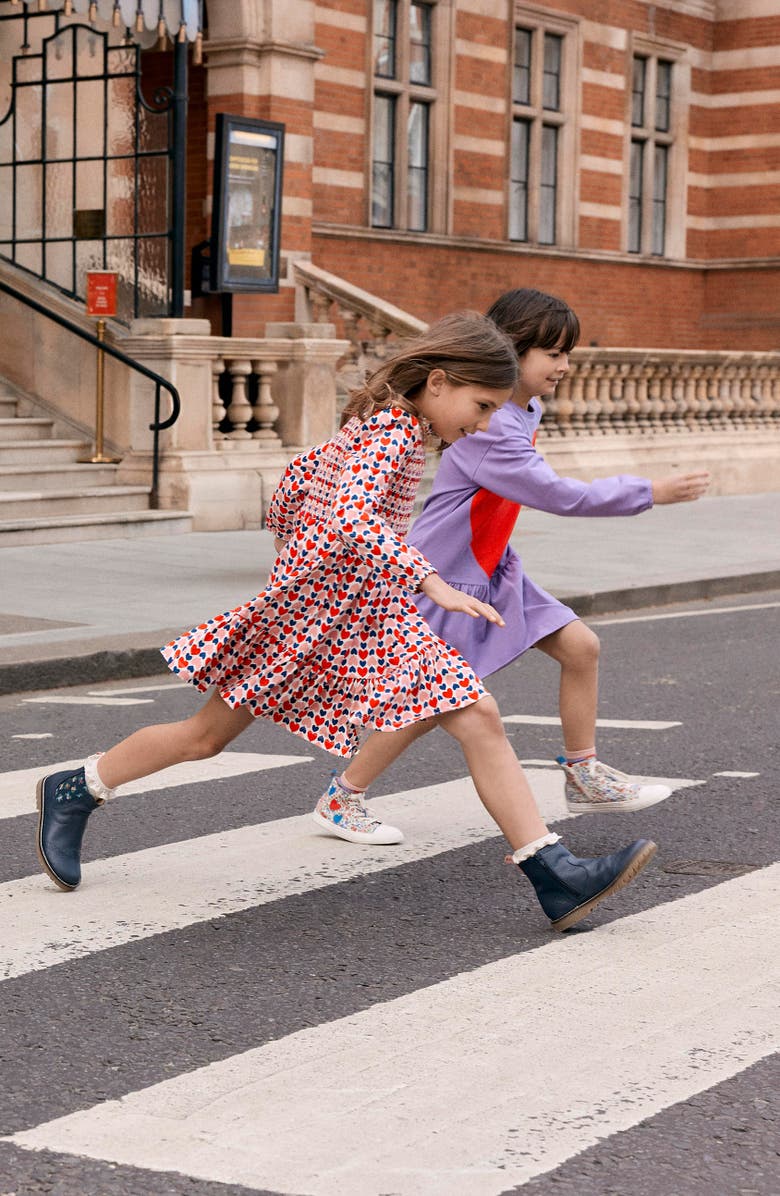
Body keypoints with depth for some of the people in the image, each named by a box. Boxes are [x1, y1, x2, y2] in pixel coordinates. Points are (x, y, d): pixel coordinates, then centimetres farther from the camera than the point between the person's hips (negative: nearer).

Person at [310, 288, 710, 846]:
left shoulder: (527, 410, 4)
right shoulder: (490, 427, -27)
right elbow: (559, 495, -31)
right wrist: (650, 492, -28)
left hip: (492, 571, 9)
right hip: (444, 578, -9)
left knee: (581, 646, 0)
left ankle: (585, 777, 12)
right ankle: (340, 800, 12)